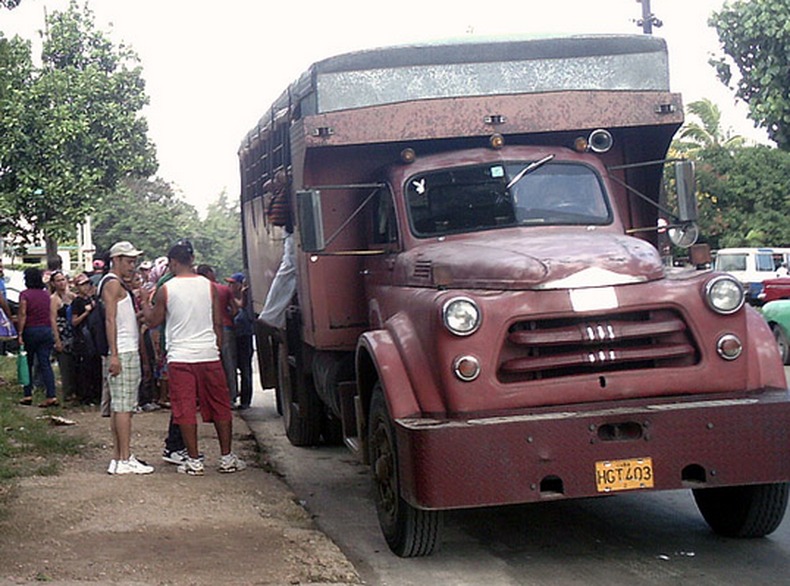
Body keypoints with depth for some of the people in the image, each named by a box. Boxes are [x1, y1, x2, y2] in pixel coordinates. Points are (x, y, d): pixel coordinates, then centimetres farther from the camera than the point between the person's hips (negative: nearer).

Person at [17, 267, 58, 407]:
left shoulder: (25, 294, -7)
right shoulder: (46, 294, 7)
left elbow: (22, 315, -13)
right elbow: (50, 314, 8)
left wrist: (20, 334, -13)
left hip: (30, 331, -3)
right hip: (46, 330, 3)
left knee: (27, 363, 10)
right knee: (45, 364, 1)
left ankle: (28, 395, 12)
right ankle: (51, 395, -8)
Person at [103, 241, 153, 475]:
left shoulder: (119, 284, 22)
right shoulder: (112, 283, -9)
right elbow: (110, 320, -17)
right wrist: (114, 355, -22)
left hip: (128, 352, 10)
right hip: (123, 353, -10)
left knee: (119, 407, 9)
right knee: (123, 406, -10)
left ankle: (118, 458, 11)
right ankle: (125, 460, -11)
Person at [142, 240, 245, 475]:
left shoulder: (166, 289, -3)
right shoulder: (208, 286, 2)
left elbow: (153, 321, 8)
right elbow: (218, 323, 5)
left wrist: (144, 302, 25)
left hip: (179, 357, -2)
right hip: (208, 354, 2)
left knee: (185, 409, 3)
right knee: (220, 406, 10)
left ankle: (194, 460, 3)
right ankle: (227, 457, 13)